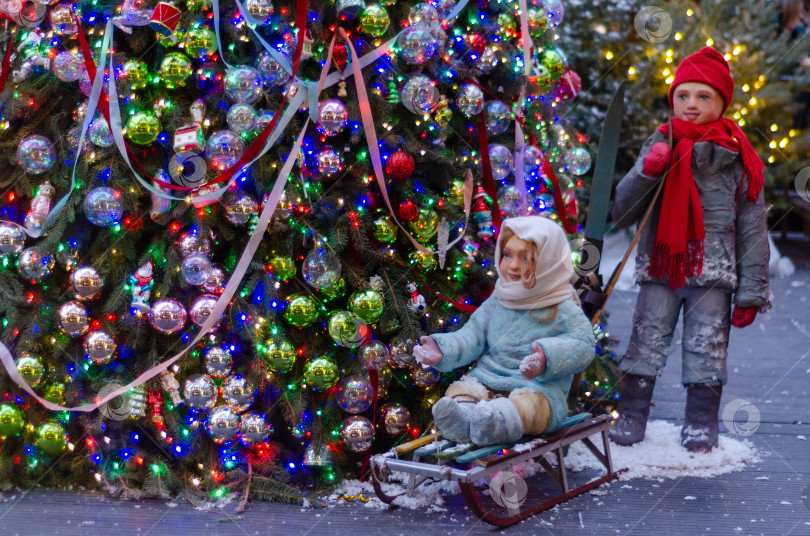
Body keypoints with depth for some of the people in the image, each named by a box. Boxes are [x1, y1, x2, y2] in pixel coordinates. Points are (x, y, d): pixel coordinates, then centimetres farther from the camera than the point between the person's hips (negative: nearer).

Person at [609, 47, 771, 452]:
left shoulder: (736, 157, 1)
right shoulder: (659, 146, 6)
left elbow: (752, 227, 4)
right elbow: (622, 213, 4)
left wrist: (751, 293, 1)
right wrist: (645, 172, -14)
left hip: (713, 271, -1)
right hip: (659, 267, 1)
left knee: (706, 348, 2)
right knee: (646, 341, 0)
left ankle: (701, 425, 15)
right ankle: (630, 417, 11)